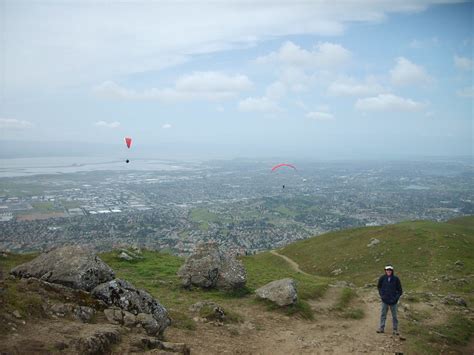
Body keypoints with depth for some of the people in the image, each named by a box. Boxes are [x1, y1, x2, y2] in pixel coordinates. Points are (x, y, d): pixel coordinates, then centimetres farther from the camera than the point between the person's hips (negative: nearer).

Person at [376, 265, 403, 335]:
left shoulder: (396, 279, -7)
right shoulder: (382, 278, -4)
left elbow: (400, 290, 1)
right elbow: (379, 287, 12)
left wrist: (396, 297, -9)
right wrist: (381, 294, 2)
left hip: (393, 301, -1)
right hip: (385, 300, 1)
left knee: (394, 316, 8)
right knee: (383, 314, 7)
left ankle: (395, 330, 16)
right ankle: (381, 328, 14)